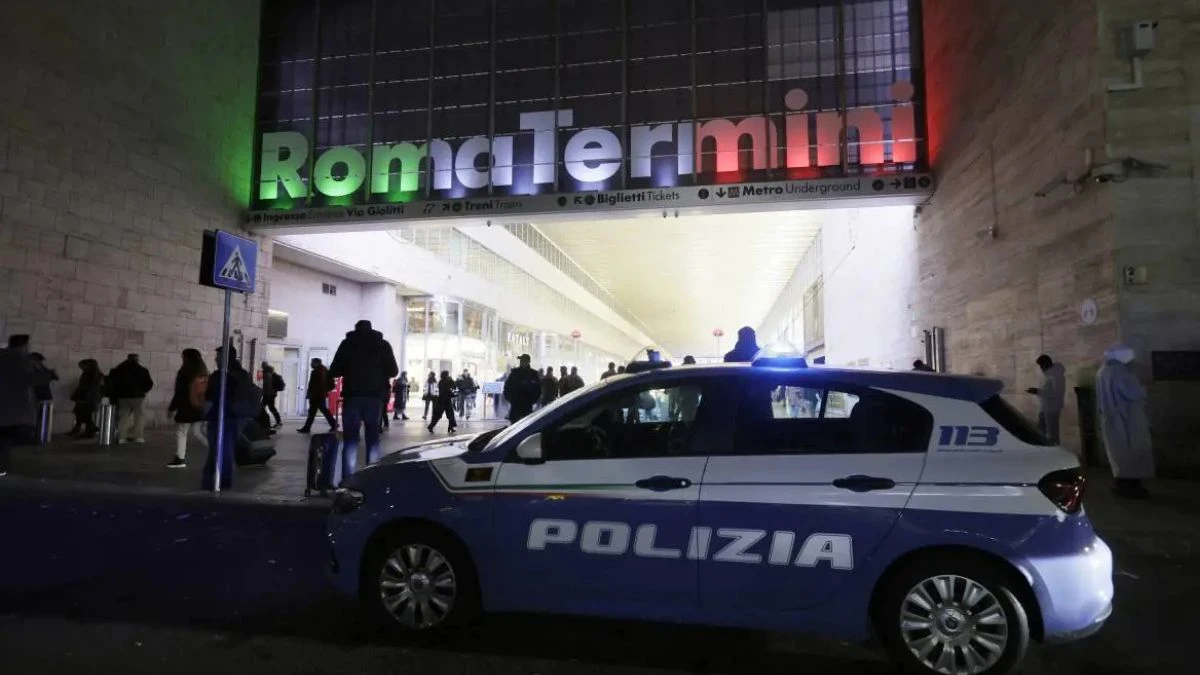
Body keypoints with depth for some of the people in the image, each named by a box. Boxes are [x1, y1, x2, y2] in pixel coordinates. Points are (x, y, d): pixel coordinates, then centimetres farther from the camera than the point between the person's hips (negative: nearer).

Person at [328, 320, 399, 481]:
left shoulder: (347, 343, 3)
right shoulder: (383, 344, 7)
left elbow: (334, 371, 1)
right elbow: (393, 371, 7)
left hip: (352, 396, -1)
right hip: (375, 397, 1)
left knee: (350, 440, 1)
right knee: (373, 439, 8)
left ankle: (347, 481, -6)